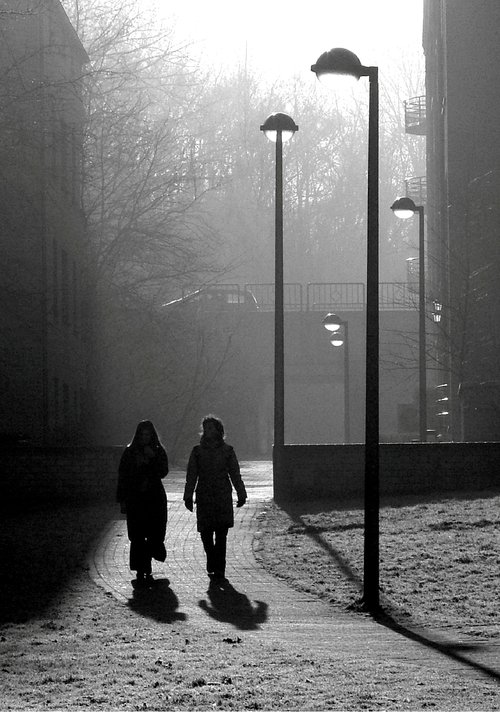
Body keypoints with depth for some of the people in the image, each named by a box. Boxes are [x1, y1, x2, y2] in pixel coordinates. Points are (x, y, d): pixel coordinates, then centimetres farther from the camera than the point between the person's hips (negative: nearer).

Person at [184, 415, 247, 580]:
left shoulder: (227, 450, 4)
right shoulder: (197, 451, 6)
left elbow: (235, 474, 8)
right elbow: (191, 475, 6)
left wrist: (241, 495, 8)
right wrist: (188, 497, 1)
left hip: (223, 497, -1)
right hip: (204, 497, 1)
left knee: (221, 535, -6)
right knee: (205, 534, 2)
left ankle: (219, 568, -4)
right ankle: (213, 564, 24)